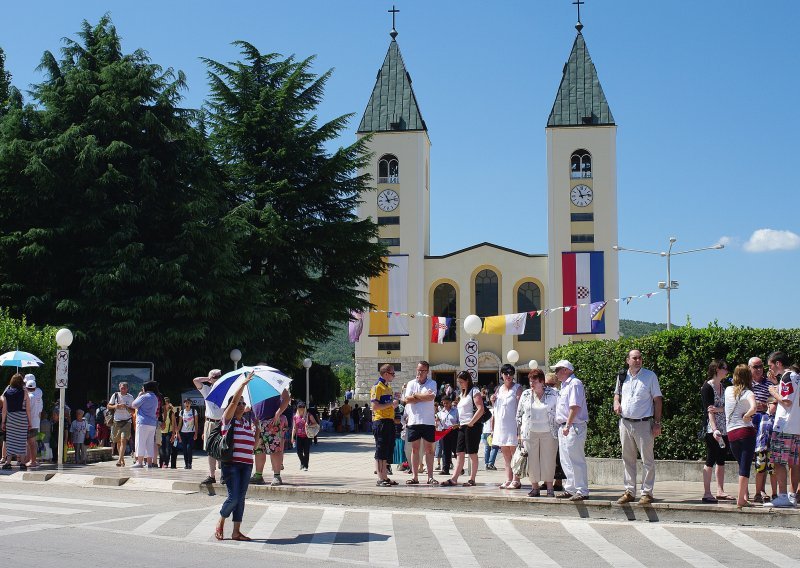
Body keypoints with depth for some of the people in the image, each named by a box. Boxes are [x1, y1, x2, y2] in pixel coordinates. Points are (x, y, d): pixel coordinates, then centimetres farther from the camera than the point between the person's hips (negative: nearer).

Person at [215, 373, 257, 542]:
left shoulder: (248, 423, 17)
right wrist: (243, 384, -15)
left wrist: (258, 429, 8)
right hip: (231, 463, -6)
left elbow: (254, 444, 19)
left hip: (246, 464, 6)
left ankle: (236, 531, 9)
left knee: (241, 498, 5)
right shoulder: (228, 419, 0)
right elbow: (234, 401, -15)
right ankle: (220, 523, 15)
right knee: (234, 497, -9)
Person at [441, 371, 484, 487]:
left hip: (472, 426, -9)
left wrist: (471, 423, -18)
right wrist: (460, 424, 13)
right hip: (462, 426, 9)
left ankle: (472, 479, 2)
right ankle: (454, 479, 1)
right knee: (460, 453, 4)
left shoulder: (474, 392, -7)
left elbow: (481, 409, -18)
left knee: (472, 453, -2)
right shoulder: (463, 394, 20)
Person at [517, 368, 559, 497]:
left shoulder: (553, 394, -2)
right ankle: (534, 487, 12)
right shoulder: (525, 395, 6)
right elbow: (519, 414, 11)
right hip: (530, 433, 2)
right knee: (532, 460, 3)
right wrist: (520, 432, 6)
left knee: (549, 460, 0)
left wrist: (559, 430, -2)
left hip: (548, 433, -2)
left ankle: (550, 488, 10)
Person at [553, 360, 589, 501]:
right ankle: (570, 489, 21)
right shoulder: (564, 385, 19)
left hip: (574, 427, -10)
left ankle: (582, 491, -6)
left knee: (576, 460, -9)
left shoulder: (575, 384, -12)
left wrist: (568, 425, -24)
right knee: (565, 460, 13)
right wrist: (562, 425, 17)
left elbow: (575, 407, -20)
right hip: (563, 427, 10)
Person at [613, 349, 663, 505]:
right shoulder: (622, 377, 9)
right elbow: (617, 393, 25)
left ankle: (646, 492, 4)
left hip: (644, 423, -4)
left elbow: (658, 399, -2)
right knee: (627, 459, 10)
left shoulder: (650, 376, -2)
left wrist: (657, 422, -7)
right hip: (625, 422, 4)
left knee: (647, 459, -2)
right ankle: (629, 491, 17)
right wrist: (616, 403, 2)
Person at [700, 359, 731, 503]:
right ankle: (707, 493, -3)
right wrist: (715, 429, -23)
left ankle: (720, 491, 16)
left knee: (721, 460, 10)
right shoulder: (707, 387, -7)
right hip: (712, 429, -8)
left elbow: (728, 407, 9)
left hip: (724, 429, 8)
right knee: (711, 460, -6)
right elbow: (709, 410, -14)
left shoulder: (723, 387, 16)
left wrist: (718, 409, -13)